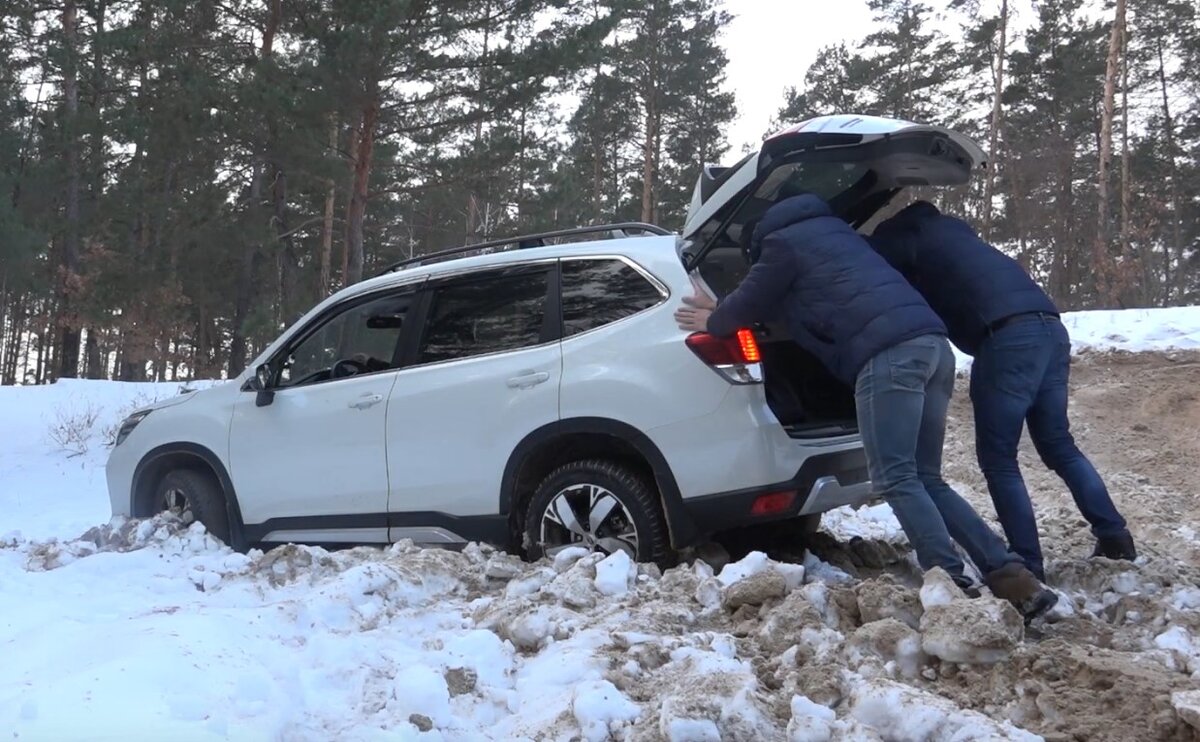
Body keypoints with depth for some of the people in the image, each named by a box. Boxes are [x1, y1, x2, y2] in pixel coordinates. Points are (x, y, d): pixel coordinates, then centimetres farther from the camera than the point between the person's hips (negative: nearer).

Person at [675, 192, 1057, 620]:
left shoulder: (781, 242, 10)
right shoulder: (830, 228, 36)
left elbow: (753, 303, 18)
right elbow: (801, 300, 47)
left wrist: (712, 322, 39)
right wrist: (725, 310, 51)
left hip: (889, 353, -8)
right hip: (931, 342, 9)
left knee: (895, 479, -7)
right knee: (925, 479, 10)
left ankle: (955, 589, -16)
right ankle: (1010, 576, 1)